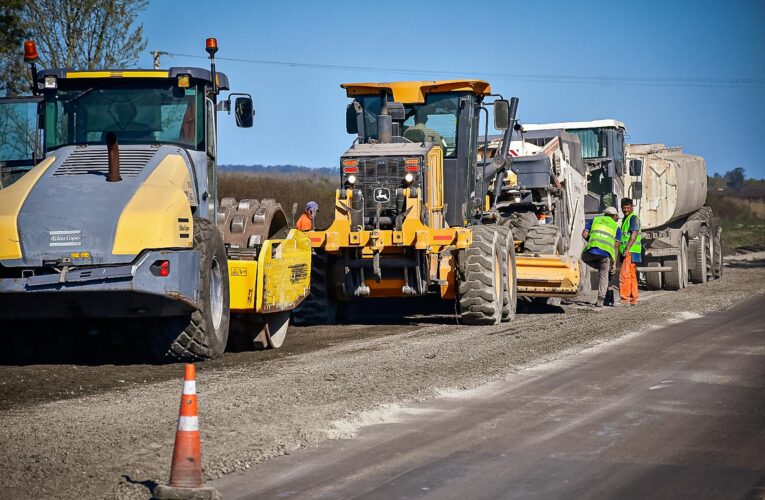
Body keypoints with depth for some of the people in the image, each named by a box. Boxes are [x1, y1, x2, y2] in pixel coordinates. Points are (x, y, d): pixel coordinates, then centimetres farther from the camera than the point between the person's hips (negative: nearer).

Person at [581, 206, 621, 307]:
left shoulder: (595, 220, 25)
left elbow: (584, 234, 14)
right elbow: (615, 247, 18)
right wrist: (614, 264, 19)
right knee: (603, 275, 13)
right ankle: (600, 301, 6)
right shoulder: (616, 227, 23)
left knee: (585, 257, 34)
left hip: (592, 250, 0)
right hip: (606, 252, 1)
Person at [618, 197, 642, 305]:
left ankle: (624, 297, -19)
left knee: (624, 274, -16)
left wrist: (626, 249, -23)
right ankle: (633, 299, 13)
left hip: (631, 252, -10)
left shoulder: (633, 218, -9)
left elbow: (634, 235, -18)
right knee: (631, 275, 10)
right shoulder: (625, 219, 21)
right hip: (627, 252, 10)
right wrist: (623, 251, 22)